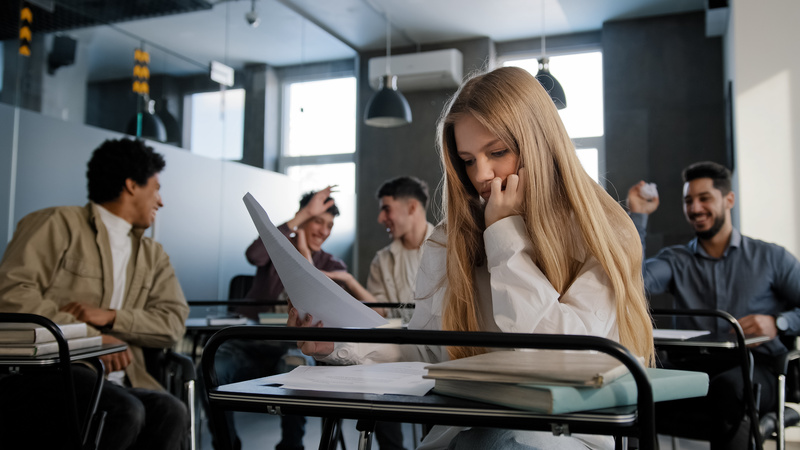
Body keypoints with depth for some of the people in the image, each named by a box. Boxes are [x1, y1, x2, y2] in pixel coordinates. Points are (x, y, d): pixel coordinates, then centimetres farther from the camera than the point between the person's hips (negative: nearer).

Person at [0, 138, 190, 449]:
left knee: (171, 413, -25)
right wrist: (91, 339, -16)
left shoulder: (152, 255, 22)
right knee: (125, 412, -31)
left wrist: (109, 317, -10)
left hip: (116, 378, 5)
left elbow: (173, 322, 7)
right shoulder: (58, 224, 5)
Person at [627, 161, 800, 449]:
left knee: (728, 386, -39)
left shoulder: (771, 257, 17)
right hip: (694, 367, 1)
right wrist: (638, 215, 4)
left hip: (756, 369, -1)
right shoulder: (675, 260, 20)